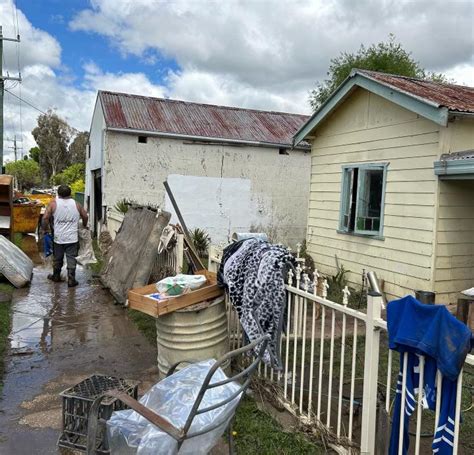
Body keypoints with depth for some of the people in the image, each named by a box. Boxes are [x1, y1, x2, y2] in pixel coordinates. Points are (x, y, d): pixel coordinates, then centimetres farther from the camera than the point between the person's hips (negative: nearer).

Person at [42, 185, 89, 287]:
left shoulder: (53, 204, -4)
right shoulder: (76, 204, 1)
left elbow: (45, 218, -10)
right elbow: (85, 216, 11)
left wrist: (45, 229, 6)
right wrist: (84, 225, 29)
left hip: (58, 237, 0)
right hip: (72, 238, 0)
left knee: (57, 258, 16)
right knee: (71, 259, 2)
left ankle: (56, 276, 33)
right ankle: (71, 280, 2)